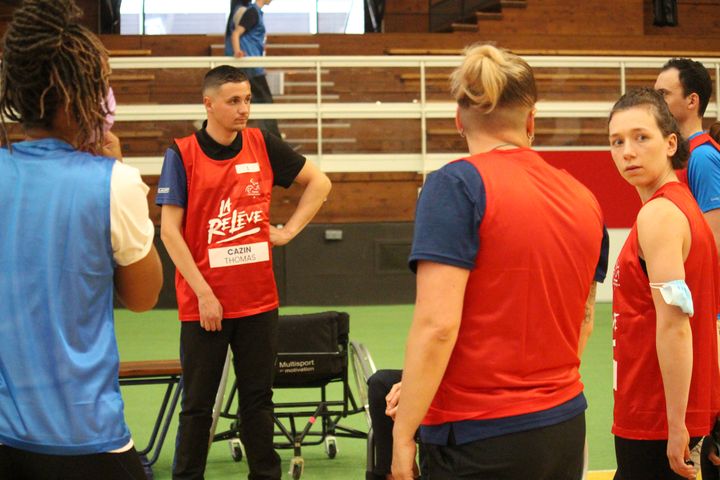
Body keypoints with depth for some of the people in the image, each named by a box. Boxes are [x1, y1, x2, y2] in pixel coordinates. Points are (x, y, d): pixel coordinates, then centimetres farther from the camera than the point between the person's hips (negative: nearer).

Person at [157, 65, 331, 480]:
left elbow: (319, 183, 14)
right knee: (198, 404, 7)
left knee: (258, 399, 12)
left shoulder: (262, 145, 2)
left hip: (259, 300, 3)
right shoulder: (183, 154, -6)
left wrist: (289, 231, 5)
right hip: (203, 303, -3)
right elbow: (170, 230, -9)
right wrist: (203, 293, -13)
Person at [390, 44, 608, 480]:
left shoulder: (458, 184, -12)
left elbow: (437, 325, -19)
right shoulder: (584, 197, 5)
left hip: (479, 436, -6)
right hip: (568, 426, 6)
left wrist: (403, 435, -13)